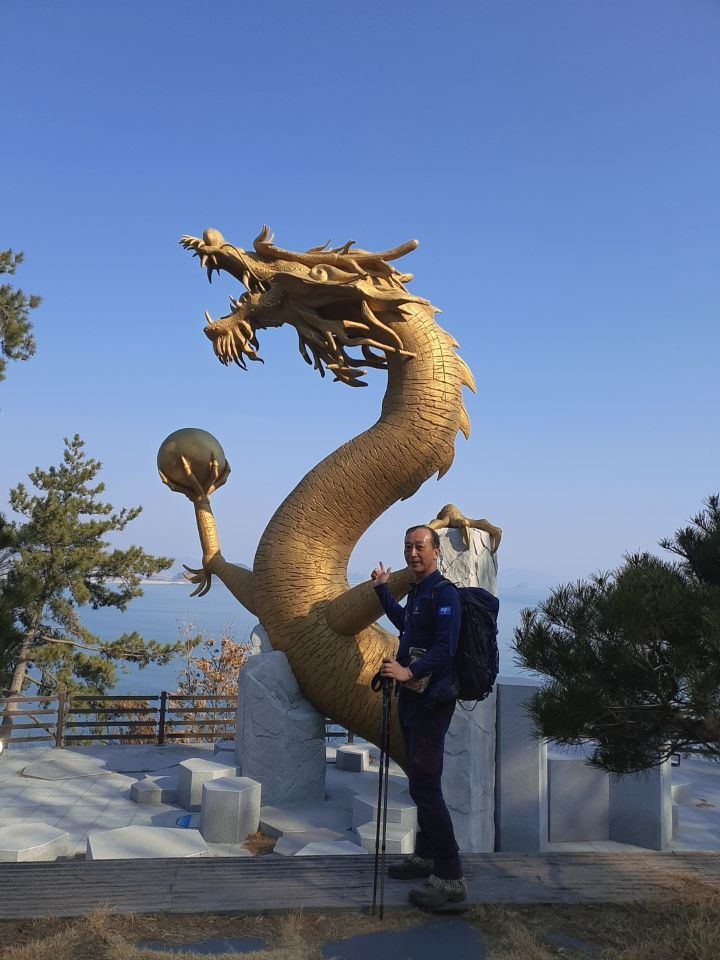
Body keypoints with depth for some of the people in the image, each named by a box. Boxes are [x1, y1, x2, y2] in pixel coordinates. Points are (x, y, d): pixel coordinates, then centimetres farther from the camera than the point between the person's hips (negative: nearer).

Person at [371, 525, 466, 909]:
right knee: (420, 783, 18)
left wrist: (409, 671, -39)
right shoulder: (417, 591, 15)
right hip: (413, 696, 10)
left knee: (424, 786, -12)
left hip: (431, 700, -10)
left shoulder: (443, 593, -15)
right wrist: (382, 589, 37)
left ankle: (450, 877, -6)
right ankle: (426, 856, 31)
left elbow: (444, 649, -27)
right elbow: (404, 622, 36)